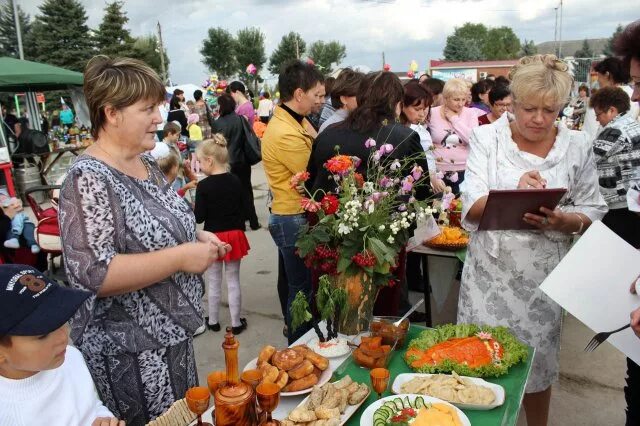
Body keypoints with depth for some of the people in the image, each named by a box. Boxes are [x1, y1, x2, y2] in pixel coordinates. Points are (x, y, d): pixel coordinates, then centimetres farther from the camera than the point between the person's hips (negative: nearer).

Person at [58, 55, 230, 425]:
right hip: (129, 354, -8)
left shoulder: (146, 165, 5)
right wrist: (181, 257, -26)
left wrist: (197, 238, 0)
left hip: (171, 332, 8)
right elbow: (92, 274, -28)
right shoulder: (88, 180, -21)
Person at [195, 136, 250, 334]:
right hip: (234, 235, 3)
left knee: (214, 283, 12)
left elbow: (199, 217, -13)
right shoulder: (236, 182, -3)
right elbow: (241, 210, 7)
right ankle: (236, 323, 21)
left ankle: (213, 321, 27)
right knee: (233, 282, 12)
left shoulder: (203, 186, -16)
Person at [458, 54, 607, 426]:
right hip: (490, 273, -1)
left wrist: (563, 221, -19)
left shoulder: (577, 145, 1)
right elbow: (472, 209, -9)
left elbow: (593, 212, 3)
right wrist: (513, 194, -28)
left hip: (544, 277, 1)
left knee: (538, 364, 16)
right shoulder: (487, 137, -3)